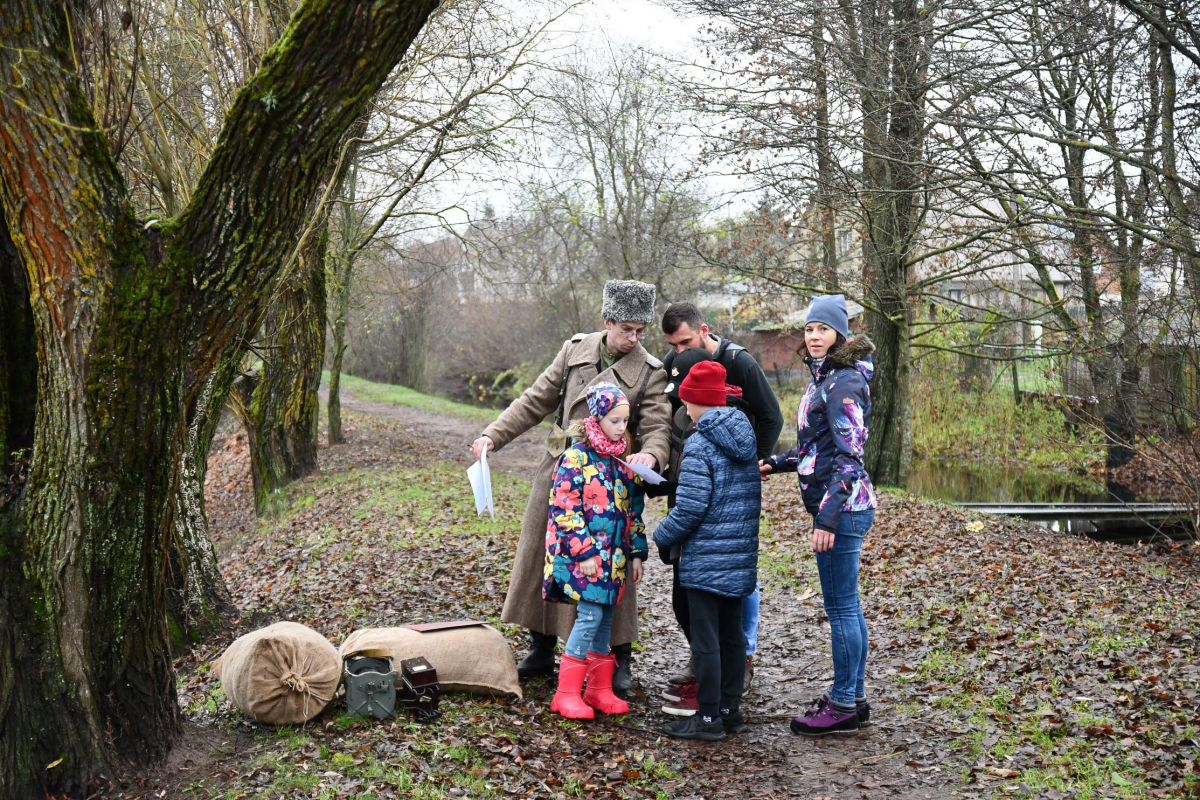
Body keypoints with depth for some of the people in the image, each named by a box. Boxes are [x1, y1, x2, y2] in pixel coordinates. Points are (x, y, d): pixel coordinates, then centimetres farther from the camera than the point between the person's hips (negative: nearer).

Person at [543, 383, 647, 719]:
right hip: (584, 554, -6)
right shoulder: (576, 457, -9)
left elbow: (634, 508, 16)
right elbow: (564, 509, -13)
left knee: (605, 620, 10)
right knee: (590, 615, -10)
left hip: (614, 555, 6)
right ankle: (567, 693, -1)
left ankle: (600, 690, 21)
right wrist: (585, 552, -16)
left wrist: (636, 553, 13)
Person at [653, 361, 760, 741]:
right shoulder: (746, 439, 10)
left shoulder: (699, 446, -15)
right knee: (732, 634, 15)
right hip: (741, 557, 8)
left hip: (706, 559, -8)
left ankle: (708, 718, 5)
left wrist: (660, 537, -3)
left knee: (705, 639, -1)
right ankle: (730, 709, 24)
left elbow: (689, 509, -18)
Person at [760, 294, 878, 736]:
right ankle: (854, 698, 24)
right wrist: (778, 462, 19)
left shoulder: (843, 383, -15)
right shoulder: (824, 379, 15)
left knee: (841, 607, -3)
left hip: (842, 506, -10)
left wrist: (827, 517, -23)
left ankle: (844, 705, 6)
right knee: (846, 607, 15)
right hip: (840, 505, 10)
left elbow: (848, 456, -20)